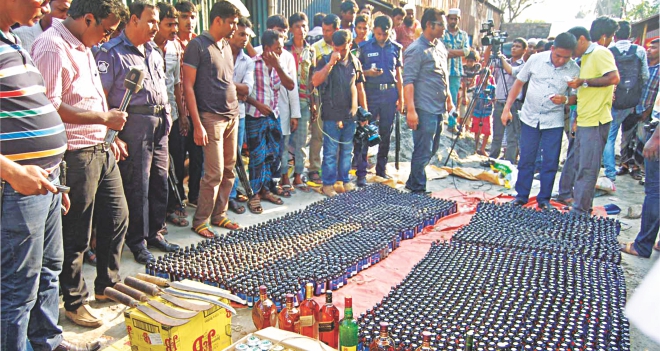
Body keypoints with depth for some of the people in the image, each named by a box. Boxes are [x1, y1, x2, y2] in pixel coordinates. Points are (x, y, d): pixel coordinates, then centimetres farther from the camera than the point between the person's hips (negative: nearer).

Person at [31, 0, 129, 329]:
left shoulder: (83, 48, 16)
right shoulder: (52, 47, -15)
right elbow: (50, 107, -23)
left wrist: (109, 135, 19)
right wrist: (103, 118, -18)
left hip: (100, 149, 10)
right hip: (75, 154, -10)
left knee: (117, 217, 17)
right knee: (76, 235, 3)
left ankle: (107, 284, 35)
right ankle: (74, 302, 21)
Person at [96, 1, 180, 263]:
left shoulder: (153, 51, 16)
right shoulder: (112, 52, -8)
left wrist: (166, 114, 15)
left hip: (159, 123, 8)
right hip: (134, 122, -7)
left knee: (160, 180, 11)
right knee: (136, 184, -1)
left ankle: (155, 233, 25)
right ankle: (137, 241, 12)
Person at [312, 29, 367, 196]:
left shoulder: (355, 62, 8)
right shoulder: (325, 60, -3)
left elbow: (360, 89, 13)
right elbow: (315, 81, -19)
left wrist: (364, 111, 12)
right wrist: (331, 62, -23)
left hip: (350, 114, 4)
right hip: (331, 115, -4)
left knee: (347, 150, 13)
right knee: (330, 151, 1)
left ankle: (344, 180, 25)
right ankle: (328, 183, 11)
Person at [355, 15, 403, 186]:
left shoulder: (396, 48, 8)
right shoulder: (364, 47, 1)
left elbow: (398, 75, 11)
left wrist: (401, 98, 9)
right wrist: (367, 73, -16)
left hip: (390, 94, 3)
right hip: (370, 94, -3)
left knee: (386, 133, 9)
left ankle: (381, 169, 23)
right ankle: (361, 173, 2)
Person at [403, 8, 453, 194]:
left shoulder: (440, 46, 13)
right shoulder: (416, 50, -13)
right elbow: (408, 81, -18)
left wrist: (448, 99, 22)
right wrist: (411, 110, -24)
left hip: (439, 108, 9)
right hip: (424, 109, -9)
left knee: (432, 149, 16)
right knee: (423, 151, -2)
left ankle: (413, 182, 30)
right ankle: (418, 188, 12)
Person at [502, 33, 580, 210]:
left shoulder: (574, 70, -7)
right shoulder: (536, 59, -6)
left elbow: (576, 97, 2)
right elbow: (519, 82, 3)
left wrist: (565, 100, -21)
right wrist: (507, 108, -1)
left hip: (554, 121, 0)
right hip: (530, 117, 1)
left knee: (550, 162, 3)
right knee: (526, 159, 7)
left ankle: (544, 198, 17)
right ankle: (521, 195, 19)